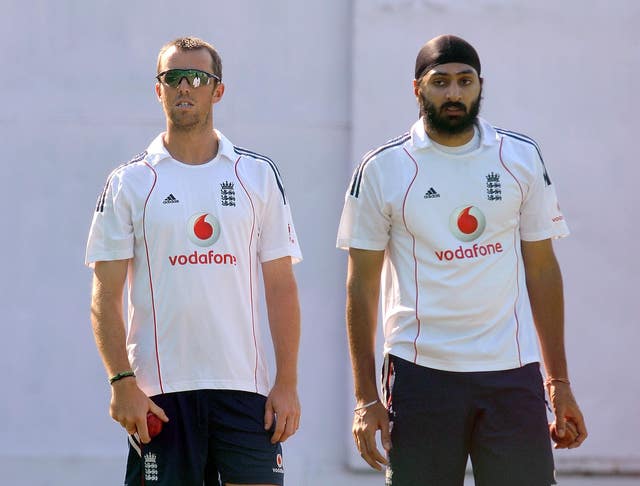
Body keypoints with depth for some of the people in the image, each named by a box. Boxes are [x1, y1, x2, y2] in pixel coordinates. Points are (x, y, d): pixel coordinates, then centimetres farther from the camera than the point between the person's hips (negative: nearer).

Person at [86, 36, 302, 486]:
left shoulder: (259, 175, 8)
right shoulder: (129, 183, 4)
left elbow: (281, 288, 7)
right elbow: (106, 297, 1)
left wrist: (288, 382, 0)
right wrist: (121, 381, -10)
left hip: (244, 384, 1)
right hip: (159, 390, -1)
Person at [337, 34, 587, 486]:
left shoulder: (523, 157, 6)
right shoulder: (381, 169, 1)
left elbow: (542, 270, 10)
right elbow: (362, 287, 3)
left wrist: (560, 383, 6)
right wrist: (366, 397, -3)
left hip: (512, 373, 1)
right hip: (419, 375, -1)